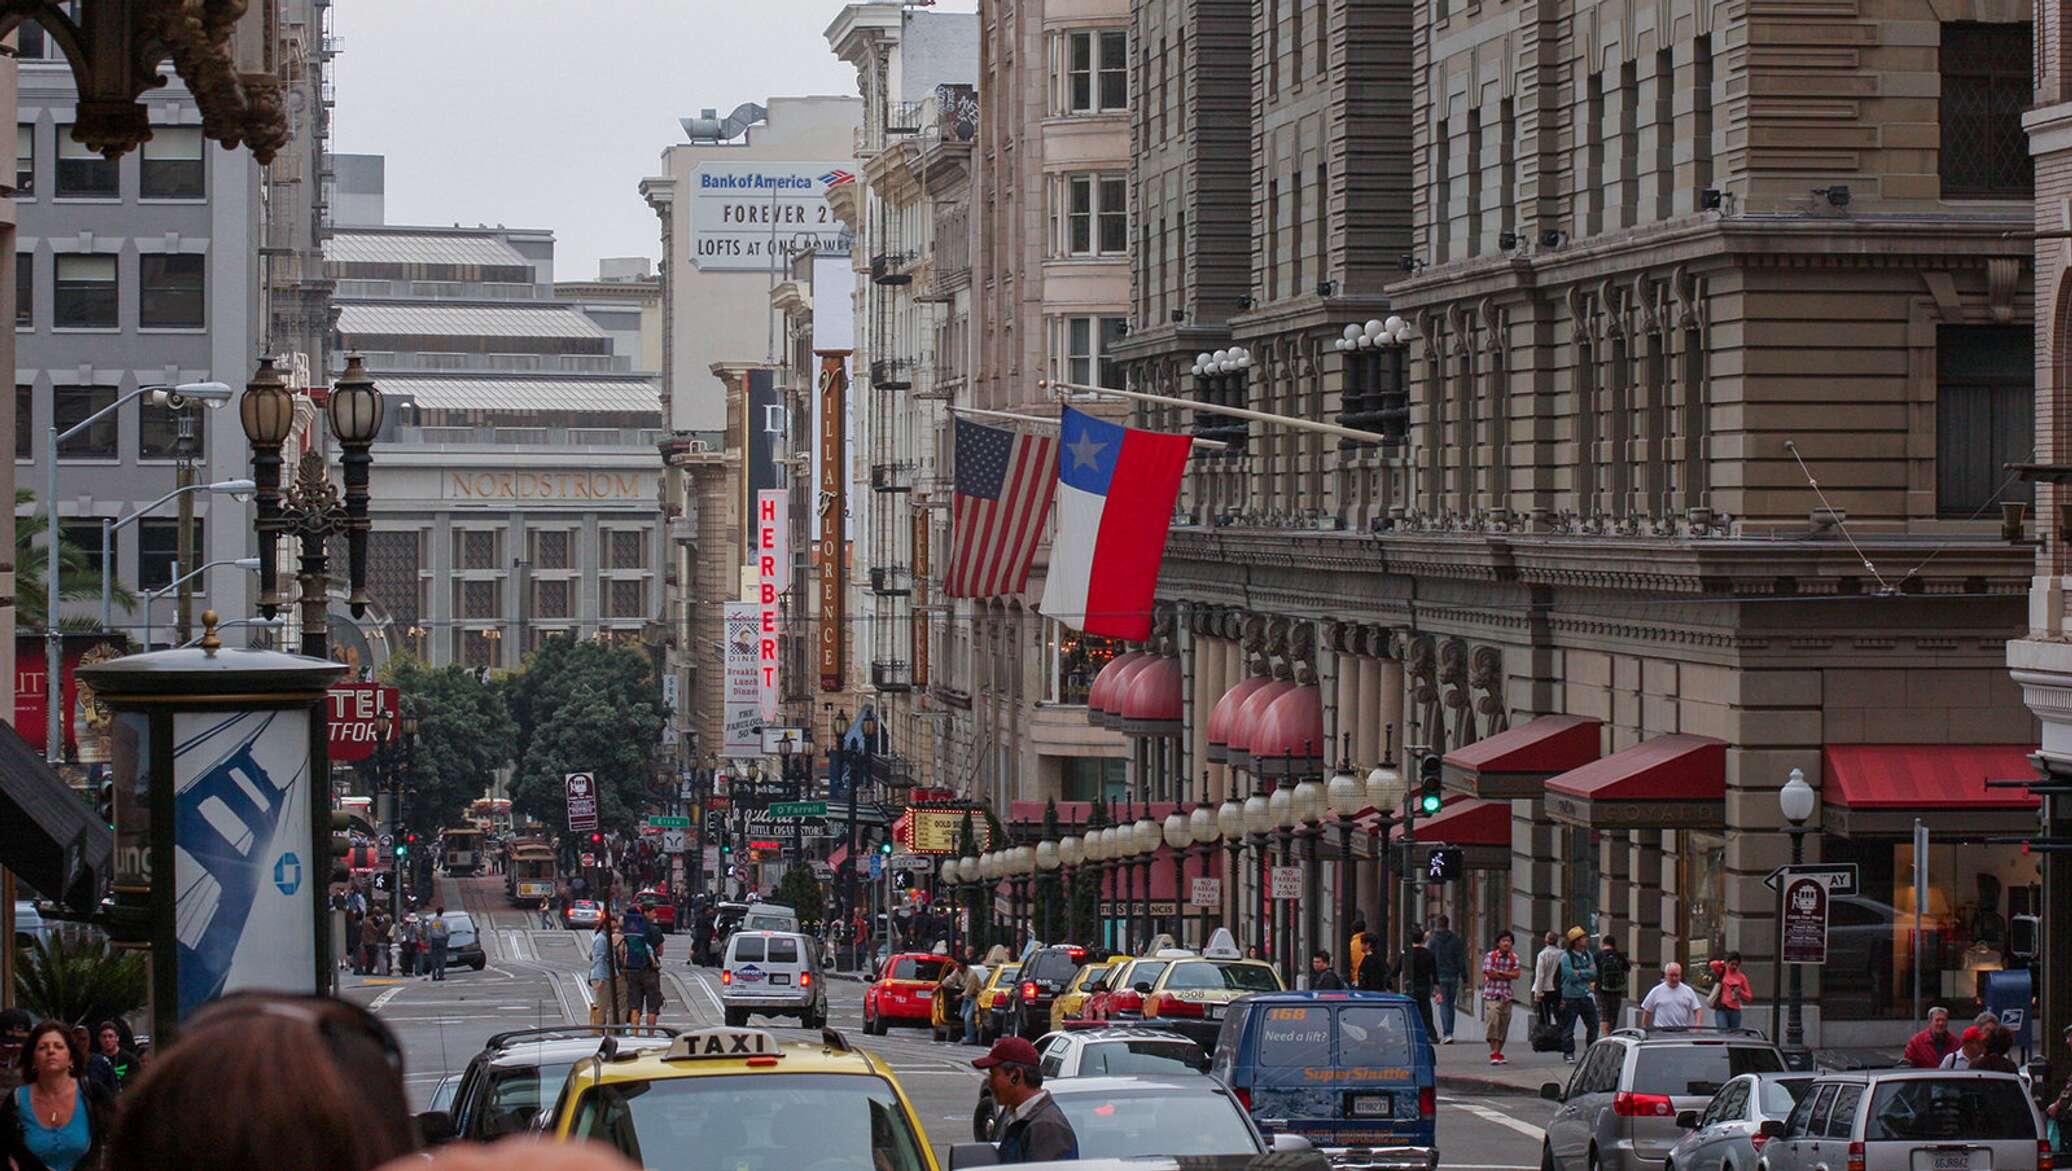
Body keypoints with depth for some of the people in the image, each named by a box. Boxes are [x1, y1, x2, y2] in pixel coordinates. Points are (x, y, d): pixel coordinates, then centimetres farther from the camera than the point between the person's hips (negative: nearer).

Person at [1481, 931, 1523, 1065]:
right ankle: (1494, 1054, -14)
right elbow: (1489, 974, -11)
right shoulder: (1491, 956, -4)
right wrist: (1507, 975, -3)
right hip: (1492, 995, -4)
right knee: (1492, 1022, -15)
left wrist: (1500, 973, -12)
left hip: (1506, 996, 4)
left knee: (1503, 1025, 5)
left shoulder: (1514, 957, 7)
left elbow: (1516, 974, -5)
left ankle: (1498, 1053, 15)